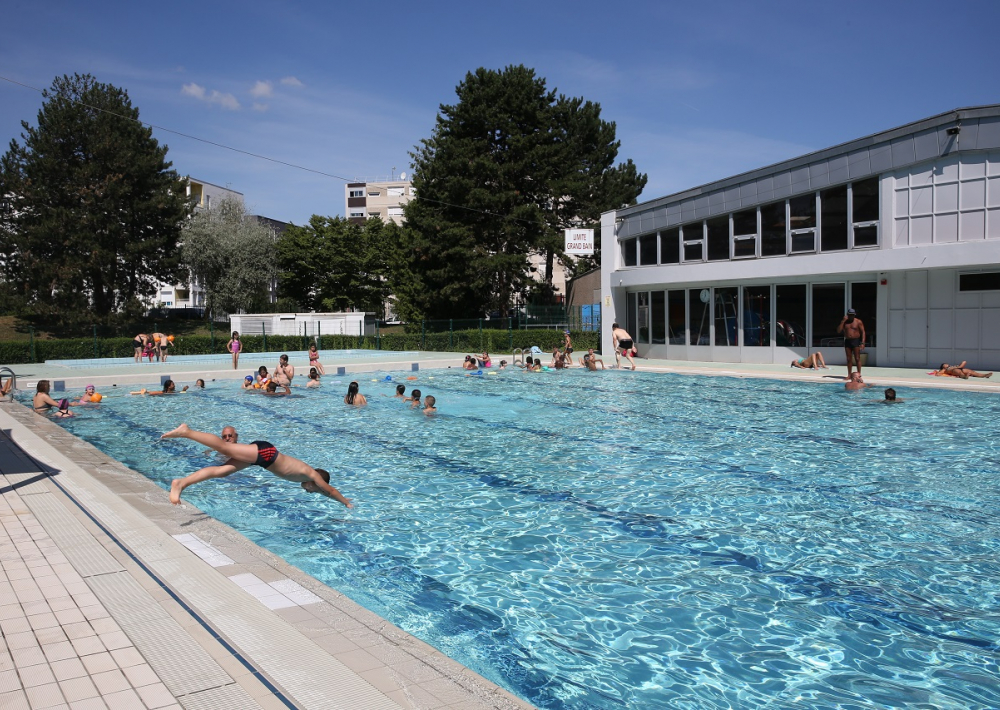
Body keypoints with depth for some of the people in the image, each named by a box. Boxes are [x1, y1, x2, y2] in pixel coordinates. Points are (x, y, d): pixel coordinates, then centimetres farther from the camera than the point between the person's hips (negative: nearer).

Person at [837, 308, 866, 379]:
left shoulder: (858, 322, -2)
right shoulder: (844, 322, 8)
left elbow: (863, 332, -5)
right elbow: (838, 331, -3)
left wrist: (862, 343, -14)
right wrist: (843, 321, -10)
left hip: (856, 341, -4)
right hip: (847, 341, 4)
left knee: (857, 359, -5)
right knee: (849, 359, 6)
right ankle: (849, 375, 10)